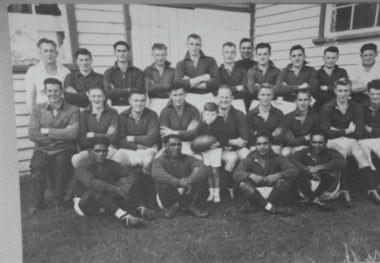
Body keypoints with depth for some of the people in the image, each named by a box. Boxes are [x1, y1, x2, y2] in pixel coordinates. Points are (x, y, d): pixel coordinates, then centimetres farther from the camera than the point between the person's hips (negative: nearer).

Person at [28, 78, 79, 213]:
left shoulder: (72, 110, 3)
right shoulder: (38, 109, 10)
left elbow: (73, 133, -12)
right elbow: (32, 134, -3)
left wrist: (47, 131, -8)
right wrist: (61, 134, -8)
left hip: (64, 149, -1)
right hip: (43, 149, 2)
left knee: (62, 162, -32)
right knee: (37, 164, -29)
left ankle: (59, 199, -9)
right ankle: (38, 202, -11)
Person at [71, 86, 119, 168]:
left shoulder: (112, 113, 3)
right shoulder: (84, 114, 6)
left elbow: (113, 138, -5)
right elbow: (81, 141, -2)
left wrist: (93, 135, -2)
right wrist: (104, 136, -8)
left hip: (108, 149, -1)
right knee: (75, 159, -28)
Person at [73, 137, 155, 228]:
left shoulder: (110, 164, 1)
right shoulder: (82, 168, -15)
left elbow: (133, 173, -8)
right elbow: (91, 183, -38)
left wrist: (128, 184, -32)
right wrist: (116, 189, -50)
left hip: (108, 201, 5)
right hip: (84, 205, -5)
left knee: (125, 180, -12)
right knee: (96, 189, -36)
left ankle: (140, 209, -32)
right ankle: (123, 217, -51)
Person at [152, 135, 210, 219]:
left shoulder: (188, 159, 3)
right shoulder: (160, 161, -4)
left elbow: (203, 170, -17)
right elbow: (156, 174, -29)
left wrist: (190, 180, -40)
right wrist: (178, 182, -44)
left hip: (187, 196, 2)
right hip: (167, 200, -2)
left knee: (199, 177, -20)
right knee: (164, 182, -31)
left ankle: (176, 206, -14)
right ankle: (188, 207, -19)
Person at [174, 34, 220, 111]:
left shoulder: (210, 61, 11)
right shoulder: (181, 64, 11)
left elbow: (216, 81, -1)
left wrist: (191, 83, -4)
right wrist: (201, 78, -5)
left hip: (207, 98, 0)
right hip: (190, 98, 0)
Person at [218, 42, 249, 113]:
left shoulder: (242, 71, 12)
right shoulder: (217, 71, 8)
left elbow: (245, 90, 2)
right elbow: (217, 89, -4)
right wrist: (236, 88, -2)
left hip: (240, 104, 1)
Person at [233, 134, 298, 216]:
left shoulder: (277, 158, -3)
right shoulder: (250, 159, -4)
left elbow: (294, 172, -16)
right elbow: (236, 174, -17)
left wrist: (278, 175, -34)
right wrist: (251, 175, -36)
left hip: (274, 193, 0)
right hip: (255, 194, 0)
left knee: (285, 181, -25)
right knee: (243, 183, -26)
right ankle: (273, 208, -31)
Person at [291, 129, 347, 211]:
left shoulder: (330, 153, -2)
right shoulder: (304, 152, -1)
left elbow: (343, 163, -25)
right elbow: (291, 160, -23)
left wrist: (319, 167, -32)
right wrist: (307, 169, -37)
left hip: (327, 191, 0)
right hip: (307, 190, 0)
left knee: (334, 169, -24)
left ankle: (310, 199, -22)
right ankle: (315, 200, -30)